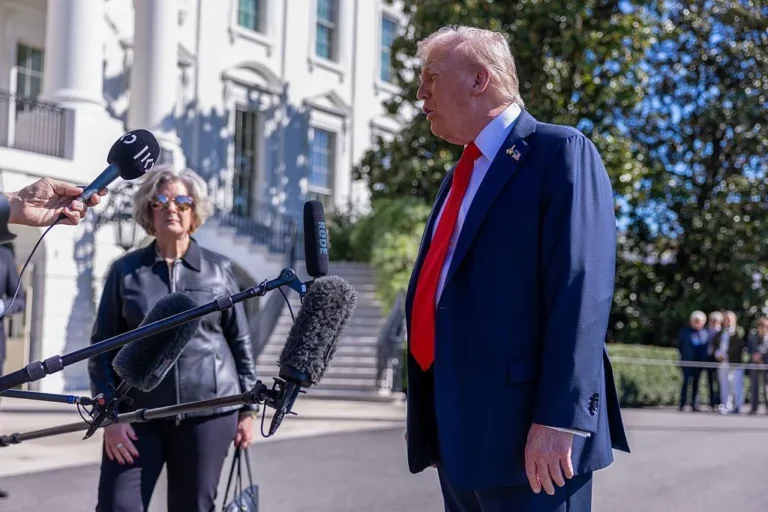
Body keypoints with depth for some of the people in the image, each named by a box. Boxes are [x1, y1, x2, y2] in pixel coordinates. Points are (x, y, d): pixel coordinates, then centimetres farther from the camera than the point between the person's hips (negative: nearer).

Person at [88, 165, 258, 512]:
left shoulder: (219, 270, 6)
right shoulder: (125, 271, 5)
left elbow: (240, 341, 10)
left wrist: (248, 408, 8)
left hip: (208, 412, 0)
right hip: (139, 413, 0)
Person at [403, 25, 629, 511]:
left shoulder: (560, 152, -7)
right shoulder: (461, 175, 21)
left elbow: (582, 290, -17)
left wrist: (558, 419, -24)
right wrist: (426, 414, 19)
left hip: (526, 432, -8)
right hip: (458, 431, 8)